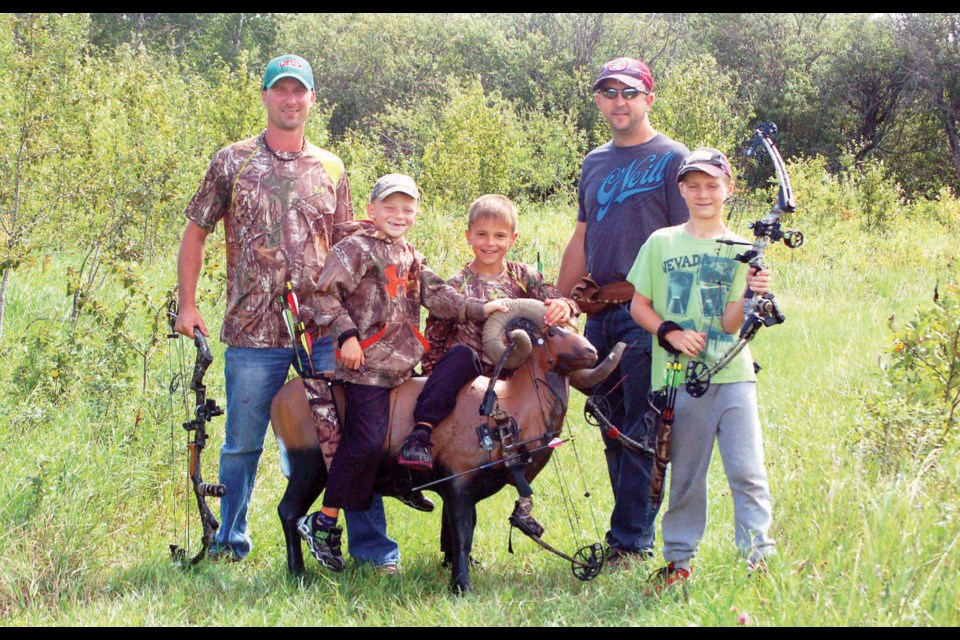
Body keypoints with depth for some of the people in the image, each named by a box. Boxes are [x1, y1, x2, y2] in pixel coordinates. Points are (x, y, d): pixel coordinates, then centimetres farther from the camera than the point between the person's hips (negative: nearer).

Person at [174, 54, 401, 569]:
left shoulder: (330, 169, 10)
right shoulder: (232, 162, 4)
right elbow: (195, 233, 9)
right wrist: (187, 304, 2)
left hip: (324, 330, 1)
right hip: (253, 331, -1)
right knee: (242, 444, 8)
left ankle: (369, 544, 6)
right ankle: (230, 541, 26)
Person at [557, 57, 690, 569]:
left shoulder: (671, 159, -2)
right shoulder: (595, 163, 18)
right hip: (599, 315, 7)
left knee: (642, 434, -6)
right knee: (613, 432, 9)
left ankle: (632, 542, -4)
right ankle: (631, 533, 15)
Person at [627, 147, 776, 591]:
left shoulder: (742, 250, 4)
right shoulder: (662, 243, 6)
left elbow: (729, 324, -3)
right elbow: (638, 306, 8)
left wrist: (750, 295, -22)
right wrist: (671, 333, -7)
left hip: (733, 375, 0)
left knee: (747, 470, -7)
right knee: (684, 474, 7)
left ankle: (758, 558, -2)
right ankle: (678, 560, 18)